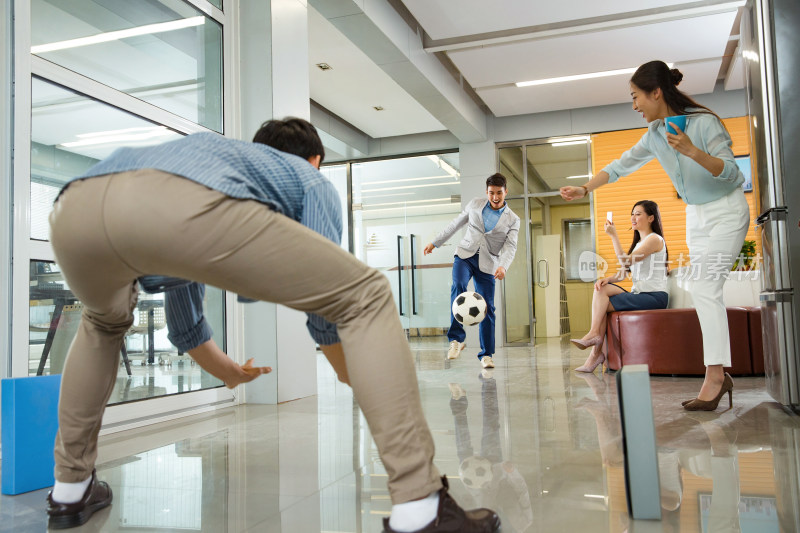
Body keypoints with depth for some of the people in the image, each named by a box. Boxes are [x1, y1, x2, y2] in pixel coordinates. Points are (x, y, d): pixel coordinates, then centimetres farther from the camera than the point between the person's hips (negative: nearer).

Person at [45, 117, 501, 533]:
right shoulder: (310, 179, 32)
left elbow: (178, 288, 54)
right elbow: (326, 297, 27)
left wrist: (226, 370, 71)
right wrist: (358, 382, 47)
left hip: (73, 207, 7)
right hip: (182, 203, -7)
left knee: (105, 320, 41)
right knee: (366, 297, 7)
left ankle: (71, 490, 40)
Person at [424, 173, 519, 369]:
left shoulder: (512, 220, 2)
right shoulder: (475, 204, 7)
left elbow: (510, 247, -10)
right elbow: (456, 223, 17)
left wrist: (503, 266, -30)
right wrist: (435, 243, 19)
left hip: (487, 264, 0)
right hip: (465, 255, 0)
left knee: (487, 308, -4)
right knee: (458, 286, -29)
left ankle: (486, 355, 9)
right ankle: (457, 338, -25)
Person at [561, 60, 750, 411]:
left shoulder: (703, 122, -19)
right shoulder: (654, 135, 1)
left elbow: (730, 172, -22)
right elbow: (621, 166, 10)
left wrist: (692, 151, -36)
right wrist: (584, 189, 5)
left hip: (726, 211, -7)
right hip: (696, 215, 7)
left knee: (704, 286, -18)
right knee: (704, 290, 4)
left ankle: (714, 377, -18)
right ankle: (721, 375, 9)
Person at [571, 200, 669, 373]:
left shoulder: (654, 239, -5)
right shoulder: (638, 243, 23)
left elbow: (625, 261, -18)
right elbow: (623, 273, 12)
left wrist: (614, 236, -17)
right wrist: (607, 279, -7)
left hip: (654, 297, -8)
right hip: (638, 294, 8)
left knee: (603, 304, -18)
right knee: (601, 289, -15)